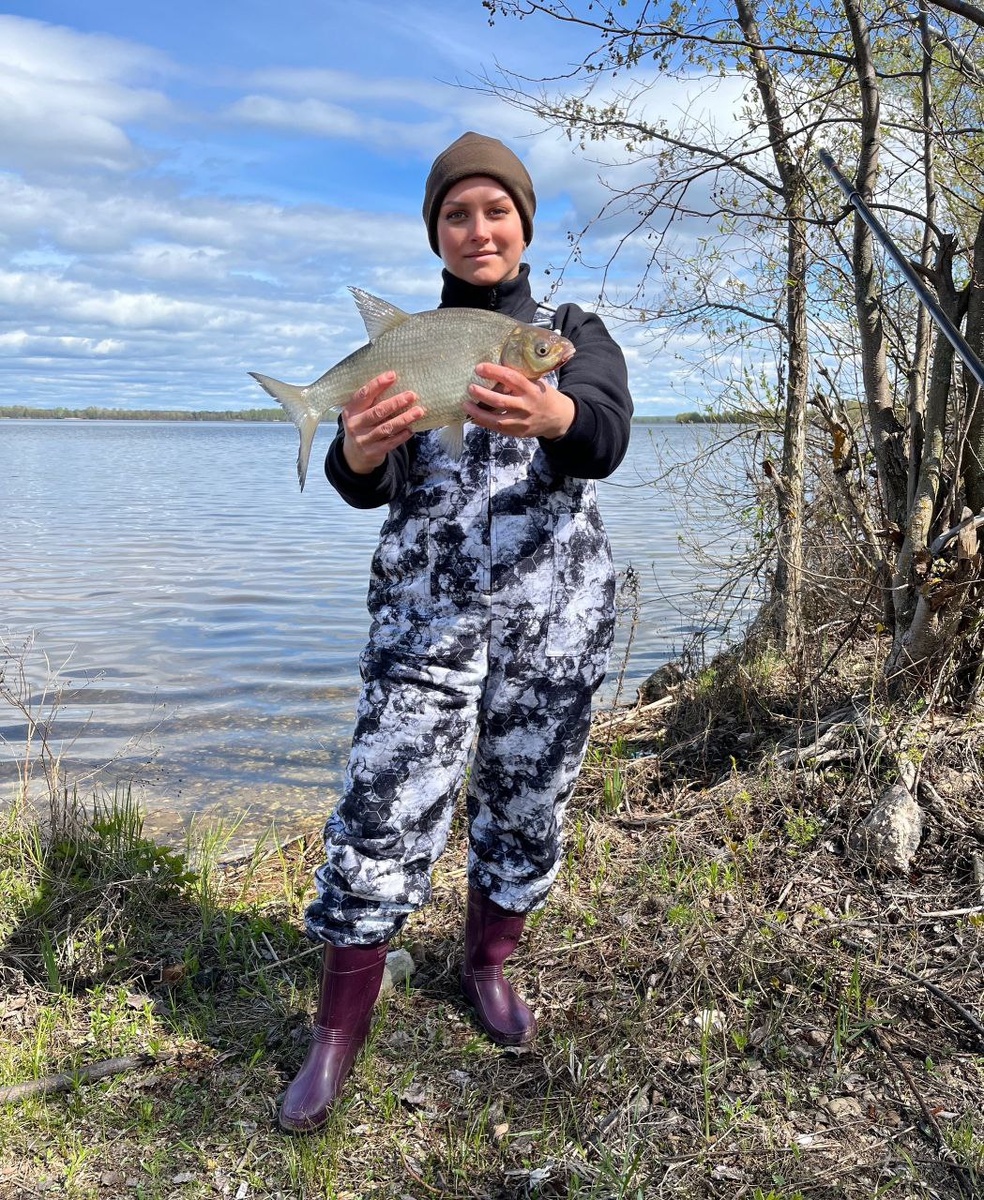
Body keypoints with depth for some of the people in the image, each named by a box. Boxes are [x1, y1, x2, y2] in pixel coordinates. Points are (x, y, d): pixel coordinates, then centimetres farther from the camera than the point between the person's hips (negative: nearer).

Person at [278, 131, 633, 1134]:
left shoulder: (576, 334, 6)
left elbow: (607, 438, -16)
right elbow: (364, 487, -6)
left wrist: (554, 417, -41)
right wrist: (359, 453, -31)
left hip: (555, 611, 1)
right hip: (423, 611, 0)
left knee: (527, 802, 9)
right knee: (383, 808, -7)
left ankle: (487, 965, 34)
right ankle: (337, 1032, 9)